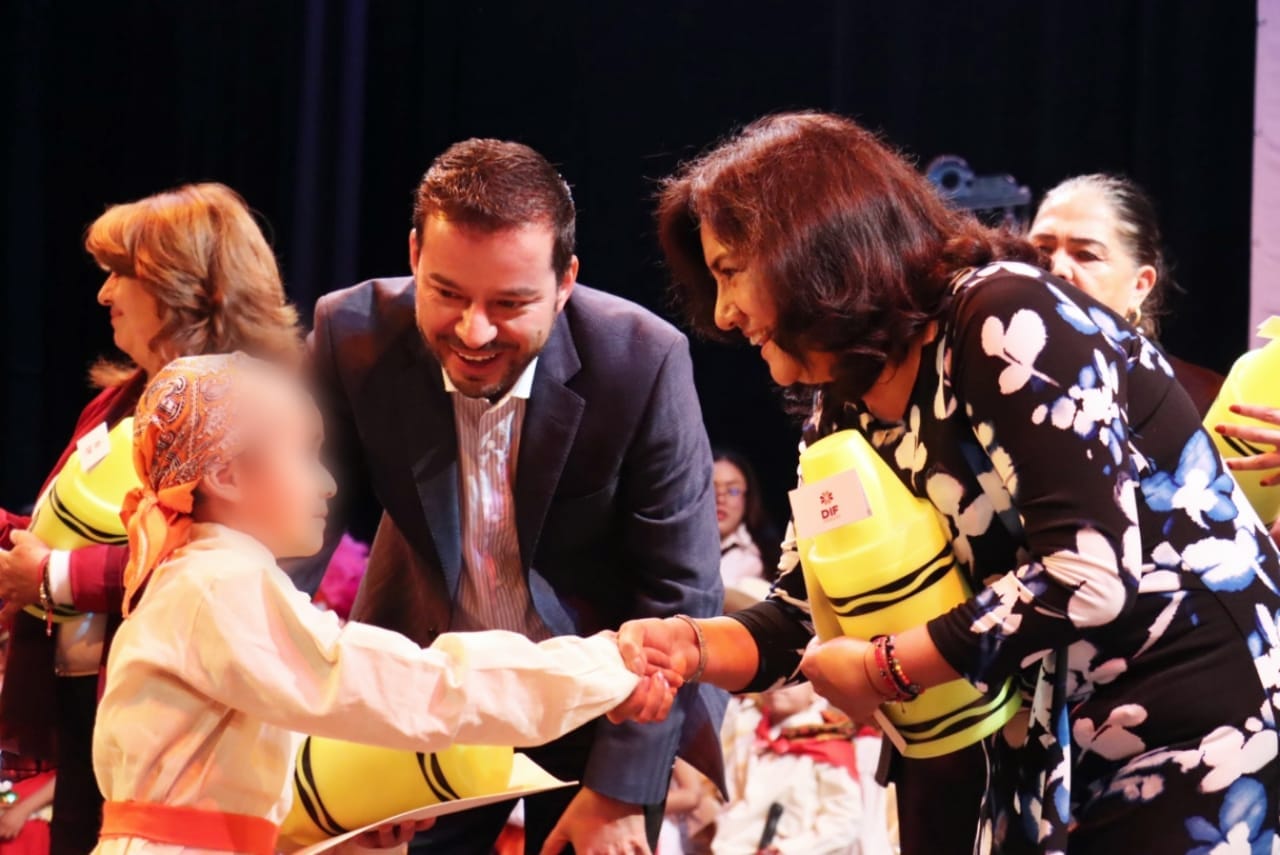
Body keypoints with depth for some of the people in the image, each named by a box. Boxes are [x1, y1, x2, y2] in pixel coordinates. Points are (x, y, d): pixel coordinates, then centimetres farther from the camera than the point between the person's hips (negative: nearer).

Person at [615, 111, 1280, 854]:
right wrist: (694, 647, -8)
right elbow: (808, 615, 12)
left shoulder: (1003, 321, -17)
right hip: (1044, 769, 7)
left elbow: (1095, 577, -26)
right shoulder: (848, 411, 6)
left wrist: (885, 672, -17)